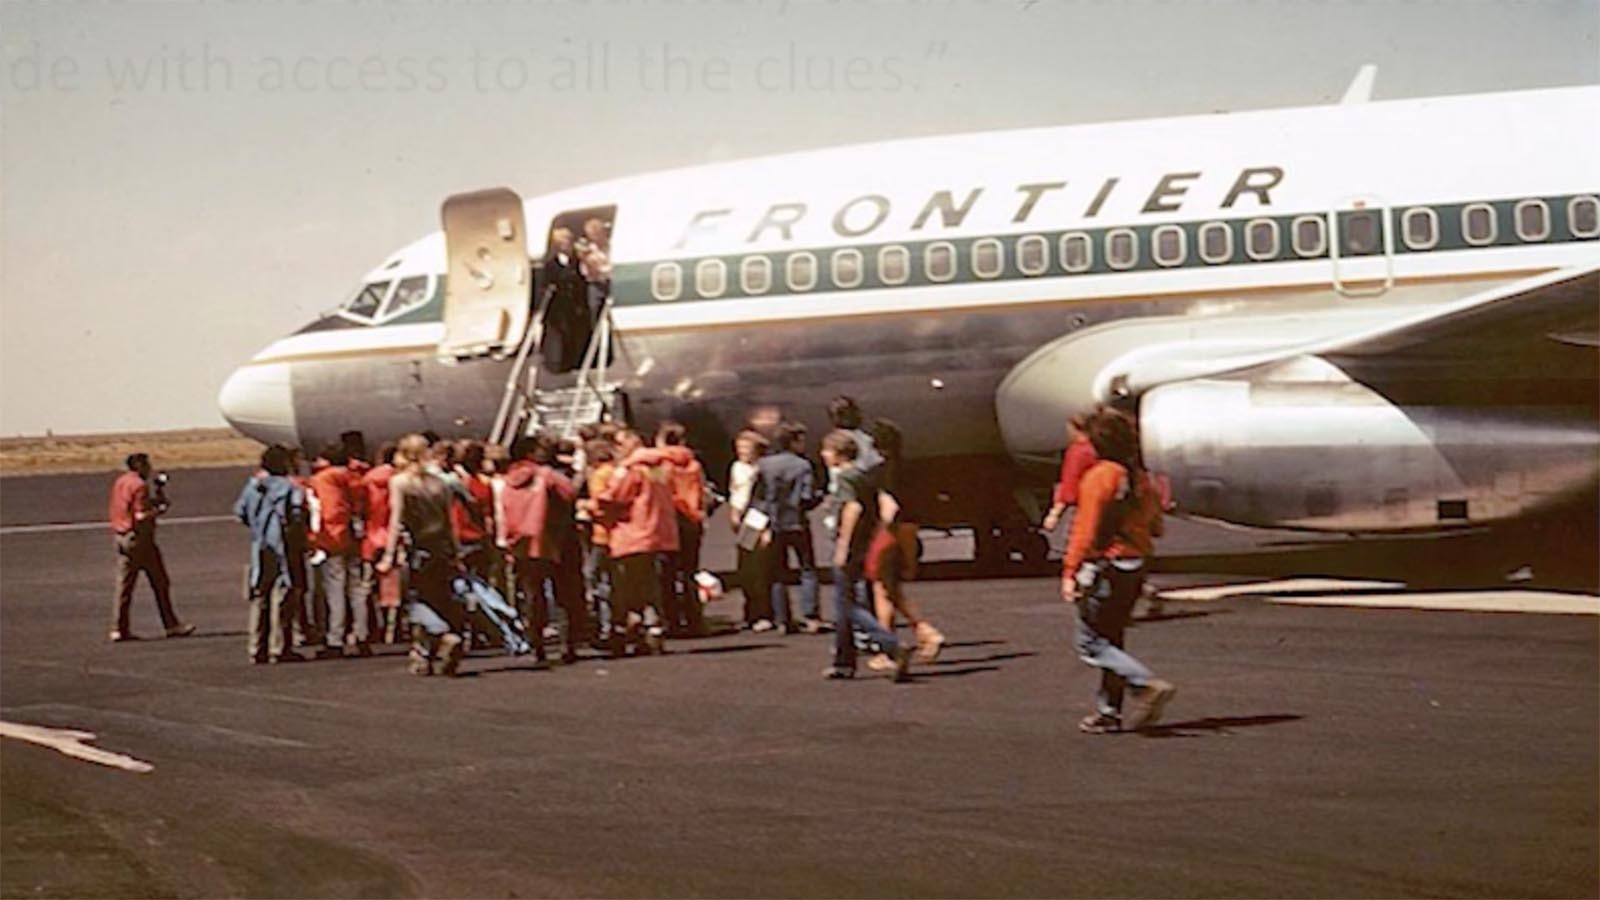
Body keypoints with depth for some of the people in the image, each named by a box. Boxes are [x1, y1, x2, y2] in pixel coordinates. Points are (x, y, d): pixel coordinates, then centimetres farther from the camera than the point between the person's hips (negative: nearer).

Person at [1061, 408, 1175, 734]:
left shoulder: (1098, 476, -13)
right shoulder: (1140, 478, 9)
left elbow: (1086, 529, -17)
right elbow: (1155, 527, 13)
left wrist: (1070, 572, -15)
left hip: (1105, 564, -8)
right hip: (1135, 567, 8)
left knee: (1089, 641, -3)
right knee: (1112, 639, 16)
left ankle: (1148, 685, -18)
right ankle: (1109, 711, 17)